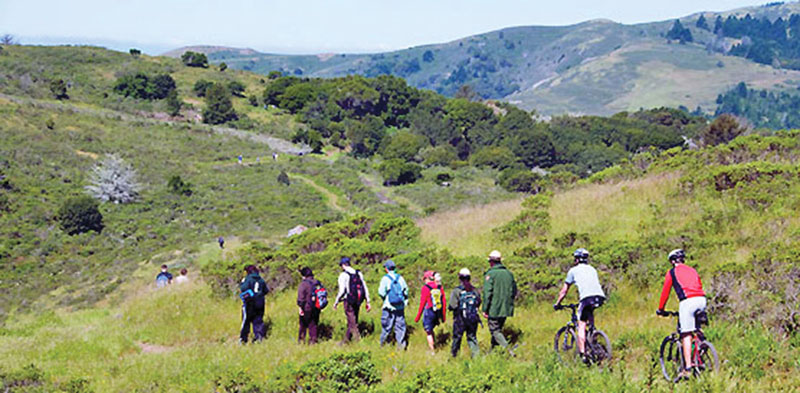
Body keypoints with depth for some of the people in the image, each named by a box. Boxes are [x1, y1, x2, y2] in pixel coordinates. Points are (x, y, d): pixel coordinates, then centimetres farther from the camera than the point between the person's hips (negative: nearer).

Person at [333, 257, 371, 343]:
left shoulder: (343, 275, -9)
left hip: (349, 301, -6)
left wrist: (336, 302, -2)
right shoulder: (359, 273, 9)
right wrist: (368, 302, 13)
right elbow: (365, 288, 9)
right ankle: (346, 339, 24)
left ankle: (358, 338, -16)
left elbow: (342, 291, -14)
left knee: (352, 323, -5)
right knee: (352, 322, 16)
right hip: (358, 301, 6)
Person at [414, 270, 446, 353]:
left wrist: (418, 317, -4)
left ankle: (432, 351, 6)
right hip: (438, 314, 5)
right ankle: (434, 346, 22)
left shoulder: (425, 288, -11)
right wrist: (444, 316, 16)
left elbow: (422, 303, -11)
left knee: (428, 332, 5)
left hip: (429, 313, -5)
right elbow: (444, 302, 8)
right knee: (431, 330, 22)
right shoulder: (439, 288, 5)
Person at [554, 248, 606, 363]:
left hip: (587, 297, -5)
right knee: (590, 312, 34)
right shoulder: (592, 269, 32)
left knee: (581, 326, -1)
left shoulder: (573, 270, 19)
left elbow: (564, 290, 22)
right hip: (600, 296, 5)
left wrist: (557, 303, 34)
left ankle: (583, 354, -15)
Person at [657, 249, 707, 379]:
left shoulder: (672, 272, 14)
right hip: (702, 300, 5)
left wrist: (660, 309, 27)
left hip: (687, 301, -5)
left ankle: (688, 368, -11)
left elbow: (665, 292, 15)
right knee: (697, 332, 20)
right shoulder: (692, 270, 28)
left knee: (686, 335, -5)